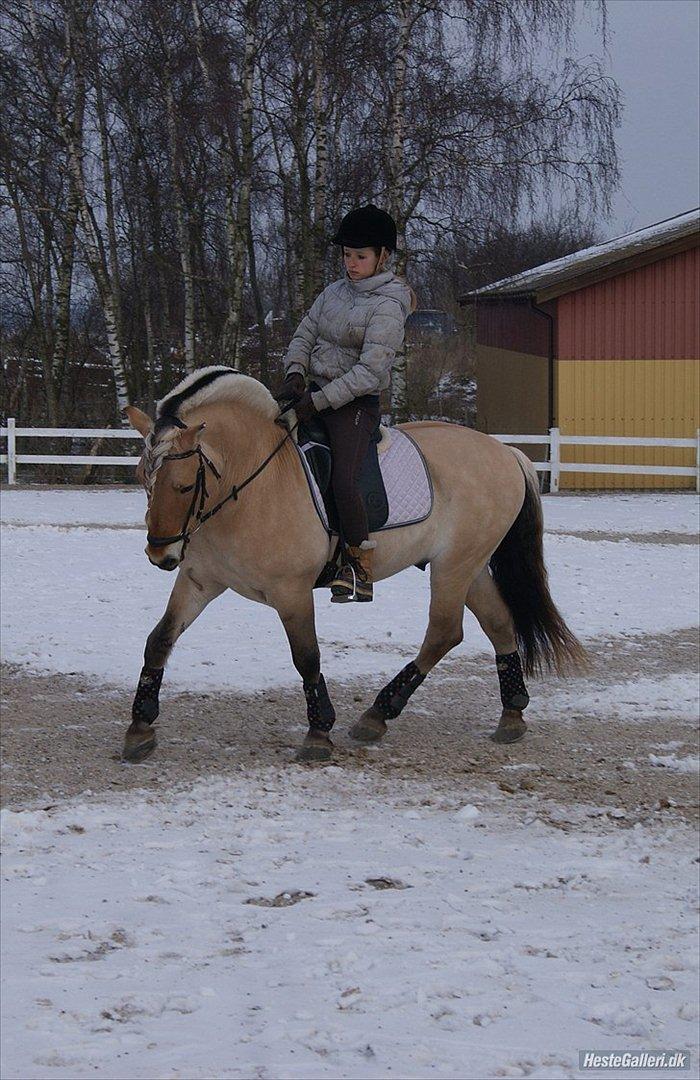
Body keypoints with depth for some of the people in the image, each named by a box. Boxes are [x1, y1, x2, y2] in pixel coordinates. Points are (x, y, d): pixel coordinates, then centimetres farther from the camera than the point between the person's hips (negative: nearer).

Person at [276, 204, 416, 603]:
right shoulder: (336, 292, 12)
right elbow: (304, 334, 15)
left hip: (355, 404, -8)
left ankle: (362, 569, -17)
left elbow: (370, 372, -18)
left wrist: (318, 400, -22)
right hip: (315, 394, 9)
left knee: (343, 480, -26)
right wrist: (296, 372, -7)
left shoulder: (388, 307, -12)